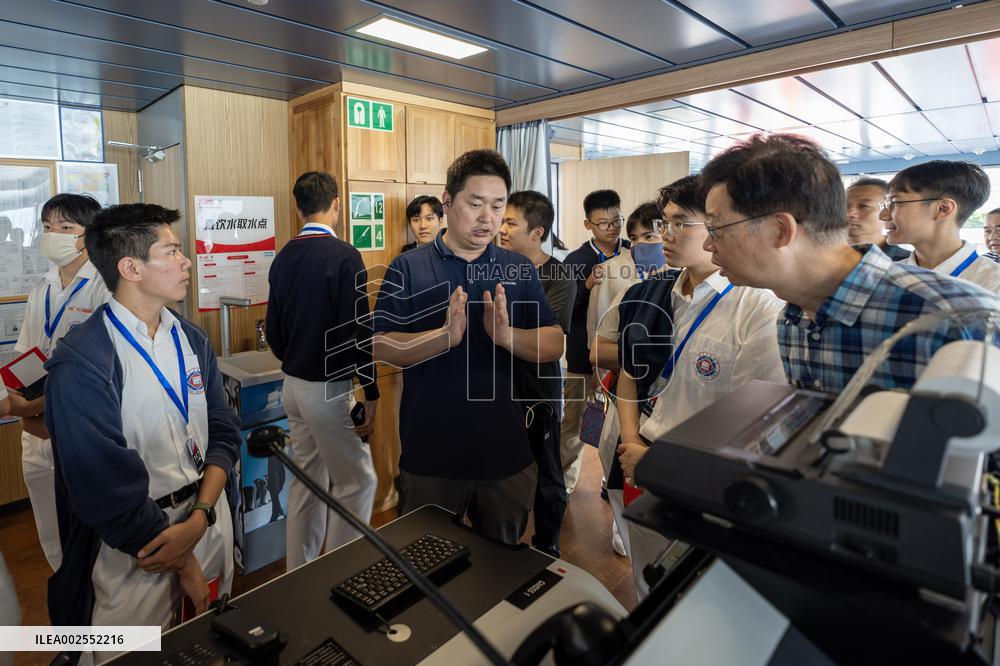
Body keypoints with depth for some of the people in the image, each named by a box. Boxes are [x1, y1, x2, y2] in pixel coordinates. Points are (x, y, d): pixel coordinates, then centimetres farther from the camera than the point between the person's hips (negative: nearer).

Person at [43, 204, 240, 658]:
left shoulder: (191, 339, 0)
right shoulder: (81, 364, -19)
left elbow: (224, 433, 1)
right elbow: (106, 485, -18)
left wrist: (200, 518, -14)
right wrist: (185, 567, -11)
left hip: (207, 519, 6)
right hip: (133, 544, -5)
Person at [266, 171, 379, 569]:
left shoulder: (283, 258, 5)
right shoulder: (343, 256, -16)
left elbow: (273, 331, 11)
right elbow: (358, 331, -19)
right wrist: (371, 394, -13)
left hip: (293, 385, 8)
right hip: (329, 388, -8)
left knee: (307, 481, 19)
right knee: (357, 482, 6)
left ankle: (299, 574, 31)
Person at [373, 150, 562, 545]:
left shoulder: (520, 271, 3)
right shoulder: (407, 269, -4)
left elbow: (554, 346, -4)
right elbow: (381, 348, -10)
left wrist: (506, 335, -24)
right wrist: (444, 335, -28)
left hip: (507, 454, 3)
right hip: (429, 456, -2)